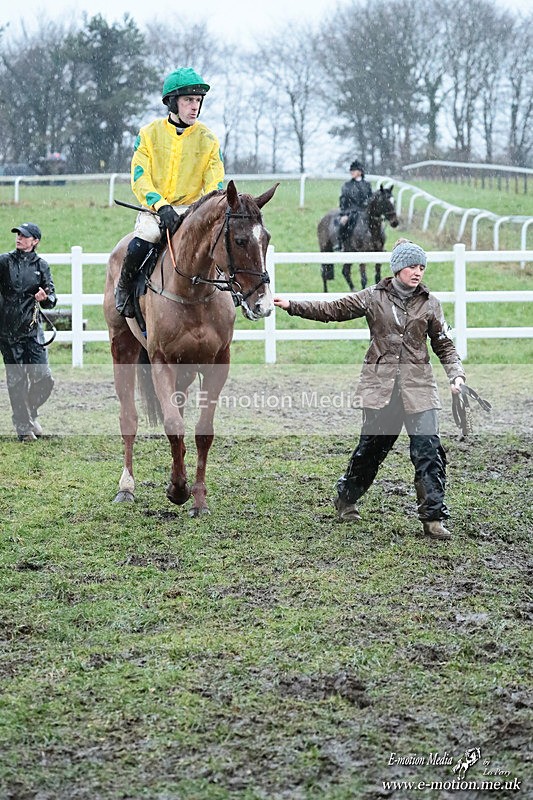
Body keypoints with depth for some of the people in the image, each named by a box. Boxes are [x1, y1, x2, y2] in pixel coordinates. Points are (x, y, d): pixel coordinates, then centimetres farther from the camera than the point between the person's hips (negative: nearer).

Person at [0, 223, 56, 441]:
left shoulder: (41, 266, 7)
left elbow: (51, 298, 6)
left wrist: (45, 298, -15)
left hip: (32, 329, 1)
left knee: (43, 378, -4)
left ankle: (30, 412, 23)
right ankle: (23, 427, 11)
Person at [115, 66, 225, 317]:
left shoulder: (208, 140, 4)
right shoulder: (149, 134, 0)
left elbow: (215, 184, 2)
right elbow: (140, 181, -6)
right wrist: (161, 206, -23)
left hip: (191, 209, 1)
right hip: (153, 209, -1)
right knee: (136, 249, -27)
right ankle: (124, 288, 5)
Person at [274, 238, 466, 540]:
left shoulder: (430, 303, 5)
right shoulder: (374, 297, 3)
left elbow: (445, 345, 9)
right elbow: (332, 310, 5)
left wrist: (456, 374, -6)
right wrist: (292, 306, 0)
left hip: (418, 386, 0)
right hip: (381, 383, 0)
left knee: (429, 450, -8)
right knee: (371, 445, 9)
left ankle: (434, 518, -4)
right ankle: (346, 498, 33)